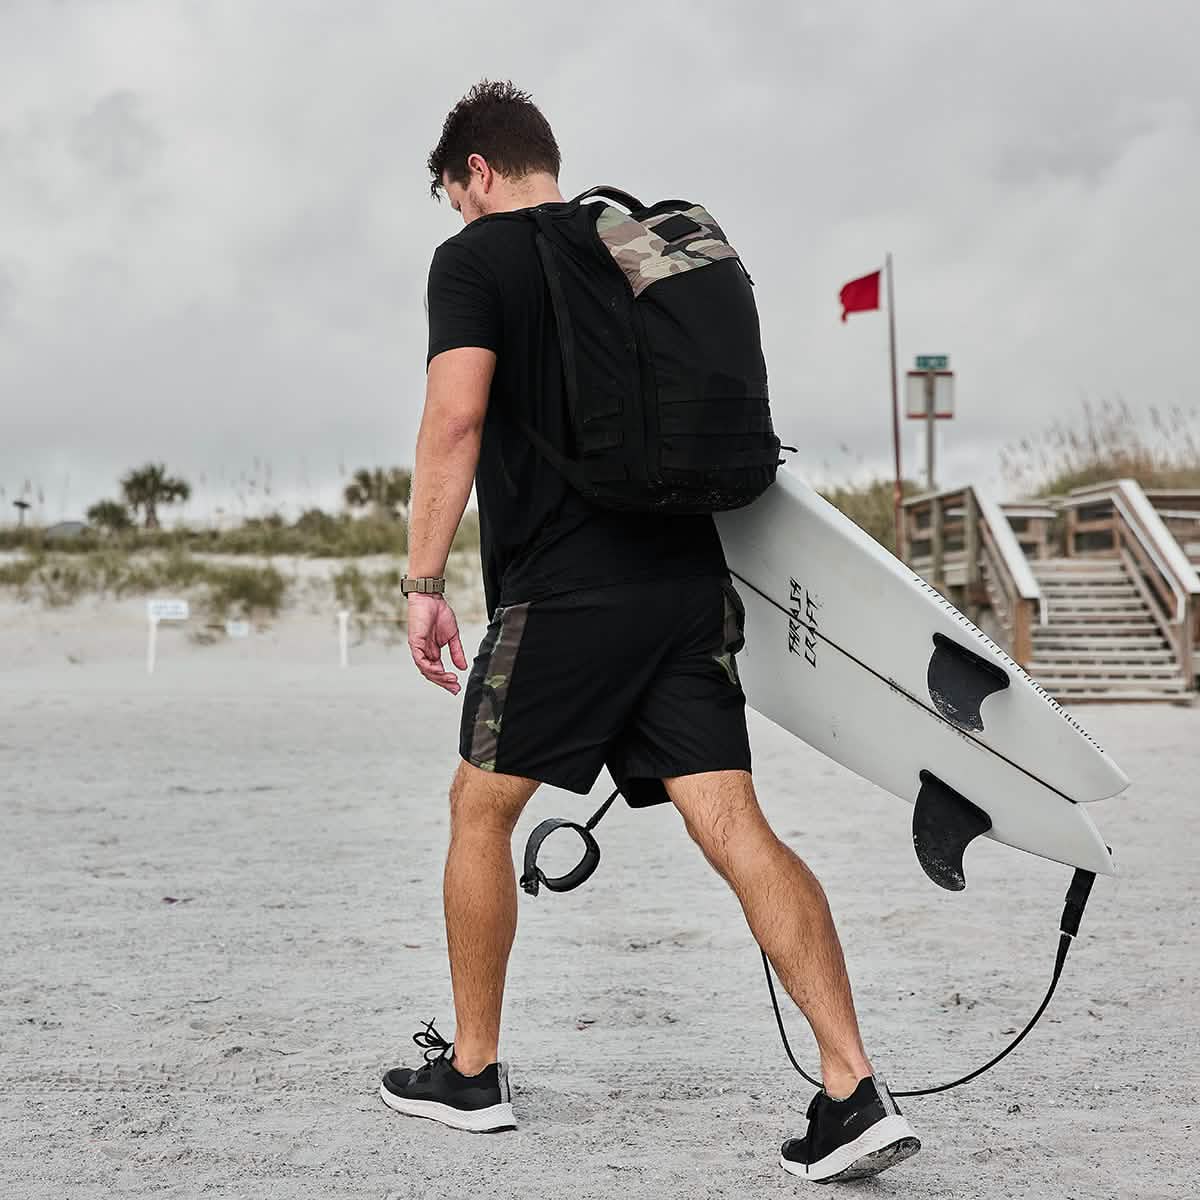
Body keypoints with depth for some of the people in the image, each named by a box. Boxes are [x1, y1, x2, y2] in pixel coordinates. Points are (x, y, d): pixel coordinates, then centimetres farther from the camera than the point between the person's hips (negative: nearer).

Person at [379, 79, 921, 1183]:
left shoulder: (475, 259, 0)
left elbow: (456, 416, -14)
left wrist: (424, 580, -11)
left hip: (562, 593, -6)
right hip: (688, 578, 6)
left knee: (481, 808, 13)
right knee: (735, 826, 0)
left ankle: (470, 1071, 23)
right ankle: (855, 1093, -9)